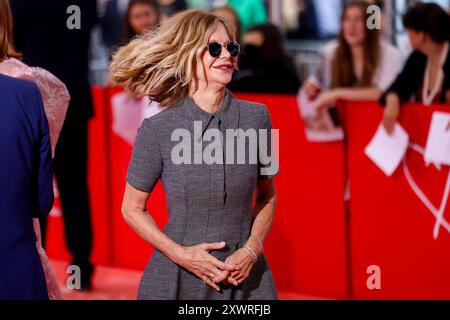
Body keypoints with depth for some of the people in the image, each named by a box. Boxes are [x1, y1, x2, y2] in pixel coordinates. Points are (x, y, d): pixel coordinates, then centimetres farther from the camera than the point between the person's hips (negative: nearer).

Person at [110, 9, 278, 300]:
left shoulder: (256, 117, -2)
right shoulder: (157, 129, -8)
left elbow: (267, 195, 8)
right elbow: (133, 208, 1)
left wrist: (251, 250, -7)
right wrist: (181, 254, -12)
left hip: (245, 275, 2)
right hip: (177, 277, -2)